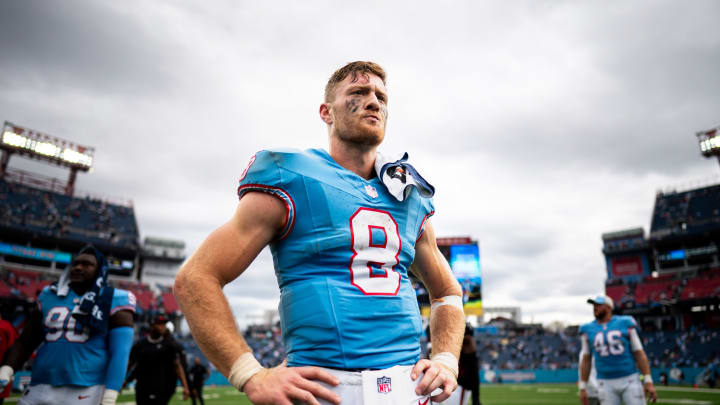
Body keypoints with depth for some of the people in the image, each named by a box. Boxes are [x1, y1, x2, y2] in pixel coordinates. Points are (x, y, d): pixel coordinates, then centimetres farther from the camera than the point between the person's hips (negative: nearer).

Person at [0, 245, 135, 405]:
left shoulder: (113, 302, -3)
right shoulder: (50, 296, 12)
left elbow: (119, 353, -8)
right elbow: (25, 342, 19)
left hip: (85, 391, -5)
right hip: (40, 389, 5)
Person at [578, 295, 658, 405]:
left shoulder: (625, 324, -1)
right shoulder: (588, 330, 2)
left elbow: (639, 354, -1)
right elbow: (585, 360, 6)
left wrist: (648, 382, -8)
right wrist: (582, 388, 4)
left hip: (630, 380, -1)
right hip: (606, 384, 1)